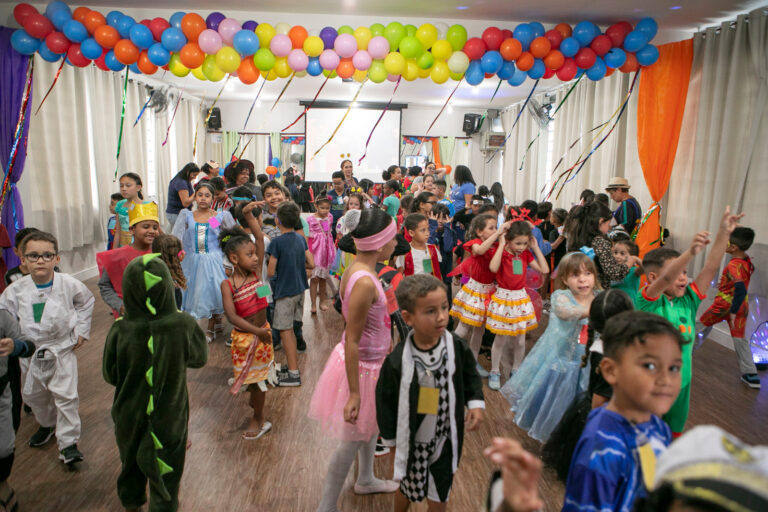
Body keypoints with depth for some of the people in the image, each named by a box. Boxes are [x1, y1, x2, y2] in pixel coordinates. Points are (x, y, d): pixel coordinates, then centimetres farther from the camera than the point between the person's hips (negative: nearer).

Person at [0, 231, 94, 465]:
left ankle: (68, 442, 7)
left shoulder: (69, 284, -13)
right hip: (31, 352, 3)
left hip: (63, 348, -2)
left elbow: (86, 302, 6)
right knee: (33, 394, 20)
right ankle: (47, 424, 48)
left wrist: (81, 330, 4)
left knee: (65, 395, -5)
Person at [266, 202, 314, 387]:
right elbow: (311, 264, 5)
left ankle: (293, 374, 5)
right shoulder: (301, 238, 3)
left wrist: (279, 269, 6)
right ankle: (293, 366, 26)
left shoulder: (277, 242, -17)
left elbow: (270, 273, -15)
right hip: (299, 289, 7)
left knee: (285, 330, 1)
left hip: (285, 291, -7)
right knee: (290, 329, 17)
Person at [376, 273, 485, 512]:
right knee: (408, 489, 24)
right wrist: (391, 440, -4)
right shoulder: (397, 361, -25)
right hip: (412, 441, -2)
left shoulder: (457, 347, -17)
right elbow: (386, 401, -11)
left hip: (446, 439, 2)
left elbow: (471, 377, 3)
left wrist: (476, 403, -10)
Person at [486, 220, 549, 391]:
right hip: (503, 298, -4)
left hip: (521, 298, 4)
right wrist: (501, 244, -27)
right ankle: (495, 372, 21)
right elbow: (493, 268, -33)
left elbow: (545, 270, -2)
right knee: (501, 339, 4)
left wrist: (535, 248, -3)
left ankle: (516, 370, 31)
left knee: (520, 340, 11)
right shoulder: (500, 252, -12)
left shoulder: (526, 254, 2)